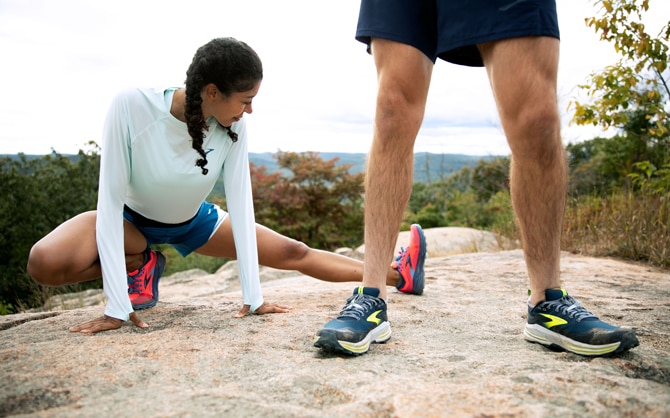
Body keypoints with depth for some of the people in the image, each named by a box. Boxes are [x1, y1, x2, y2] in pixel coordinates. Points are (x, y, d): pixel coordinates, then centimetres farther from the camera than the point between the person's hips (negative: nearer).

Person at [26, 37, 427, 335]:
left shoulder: (234, 128, -25)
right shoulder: (132, 106, -35)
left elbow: (240, 202, -23)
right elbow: (111, 198, -32)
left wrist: (253, 295, -25)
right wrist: (117, 305, -35)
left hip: (193, 220, 2)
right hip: (132, 217, -1)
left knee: (293, 253, -5)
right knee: (45, 262, -30)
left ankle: (398, 273, 8)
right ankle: (142, 263, -4)